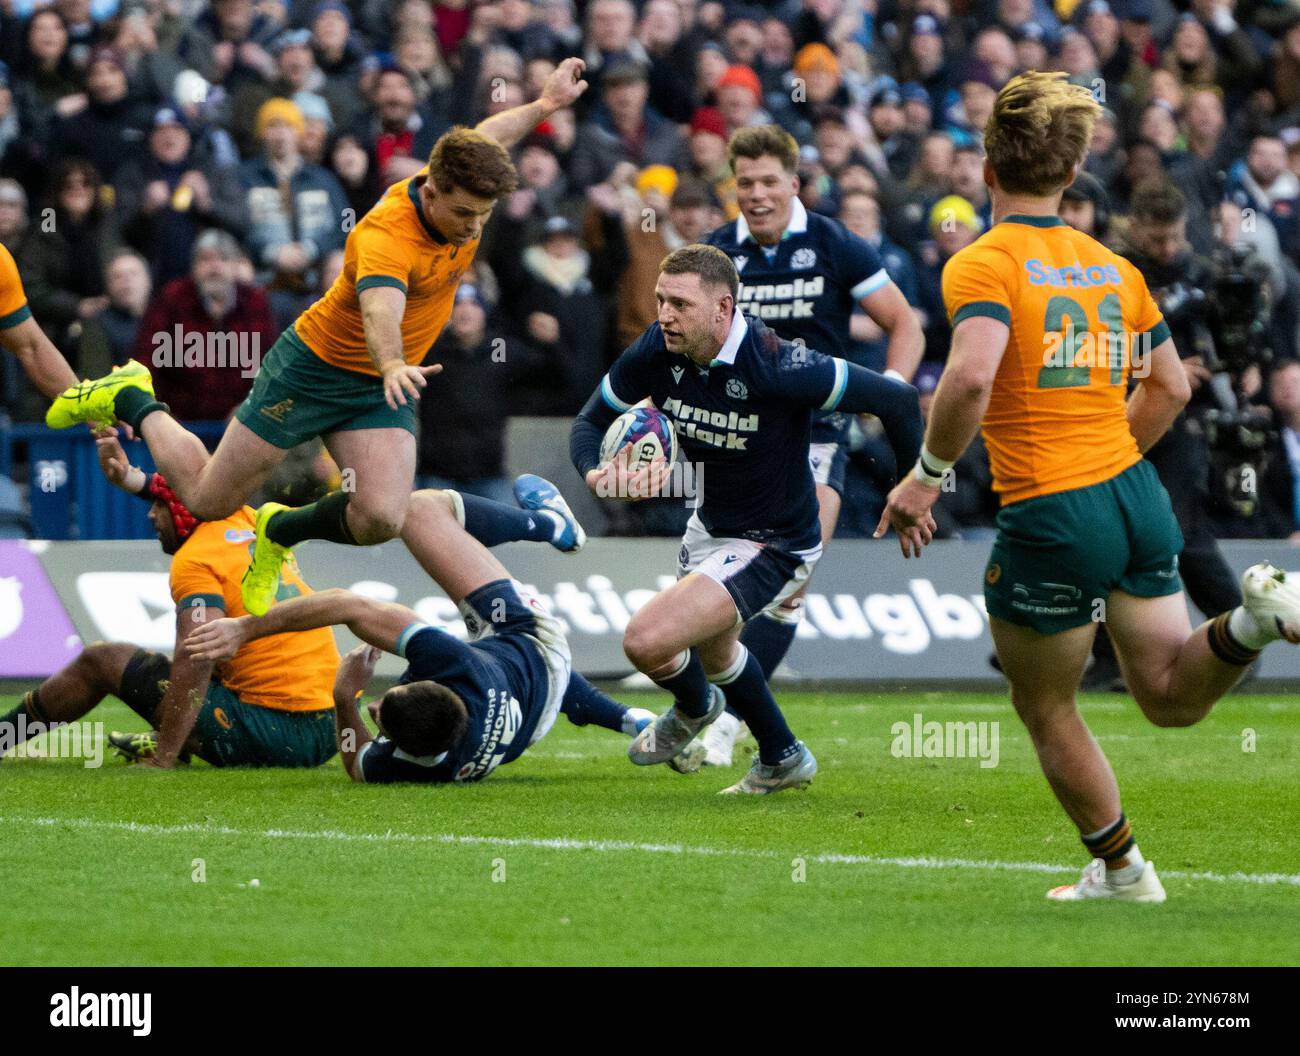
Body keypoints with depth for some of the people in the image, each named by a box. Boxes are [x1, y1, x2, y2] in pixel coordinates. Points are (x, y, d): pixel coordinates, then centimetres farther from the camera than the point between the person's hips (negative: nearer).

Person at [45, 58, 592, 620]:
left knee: (381, 519, -17)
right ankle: (132, 400, 32)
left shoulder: (458, 197, -12)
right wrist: (394, 365, -73)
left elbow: (484, 140, 12)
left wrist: (546, 103, 20)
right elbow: (380, 312, -54)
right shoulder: (388, 235, -35)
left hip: (383, 387, 6)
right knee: (207, 499, 4)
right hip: (315, 367, -6)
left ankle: (281, 531, 16)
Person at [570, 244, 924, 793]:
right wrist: (596, 473, -27)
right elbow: (590, 422, -4)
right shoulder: (656, 351, -16)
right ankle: (782, 758, 56)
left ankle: (694, 706, 17)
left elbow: (895, 398, -27)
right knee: (713, 650, 30)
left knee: (646, 641, -20)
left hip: (772, 546, -8)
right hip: (709, 526, 8)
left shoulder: (777, 367, -34)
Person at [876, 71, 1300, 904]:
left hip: (1050, 516, -6)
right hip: (1137, 494, 6)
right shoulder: (1112, 267, 9)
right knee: (1172, 697, 12)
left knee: (1046, 709, 16)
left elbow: (971, 376, -28)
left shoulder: (983, 265, -11)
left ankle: (1121, 869, 23)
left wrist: (928, 475, -15)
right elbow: (1171, 387, 16)